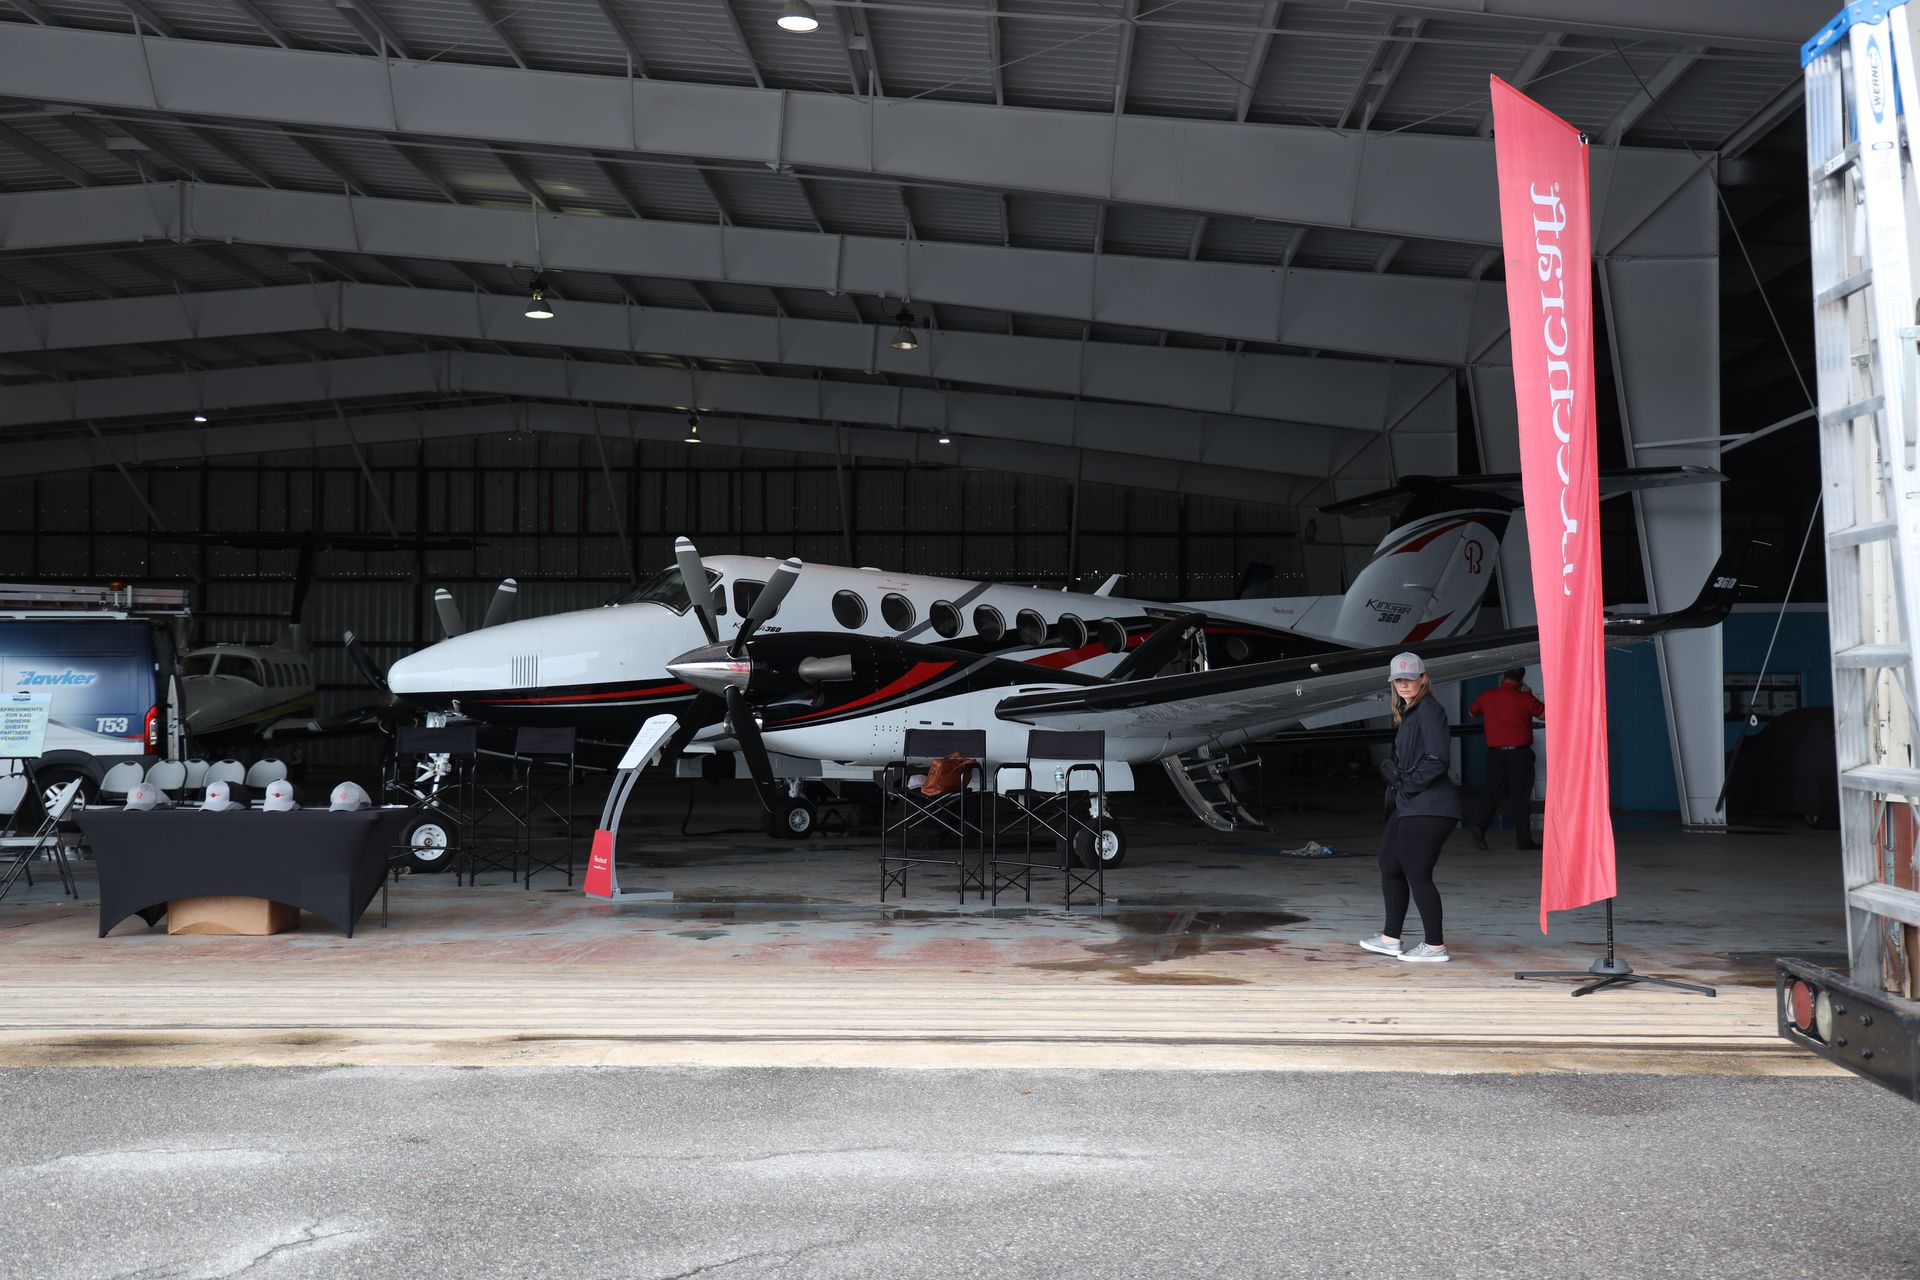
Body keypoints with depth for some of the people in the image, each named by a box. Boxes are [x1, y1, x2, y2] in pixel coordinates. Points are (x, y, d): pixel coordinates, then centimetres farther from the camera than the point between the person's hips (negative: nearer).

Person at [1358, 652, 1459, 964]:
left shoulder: (1429, 710, -12)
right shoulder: (1407, 714, 17)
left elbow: (1437, 760, -20)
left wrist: (1407, 785, -13)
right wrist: (1390, 768, 3)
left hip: (1428, 809, -11)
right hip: (1407, 806, 11)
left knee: (1417, 874, -7)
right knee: (1390, 866, 16)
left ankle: (1436, 946, 1)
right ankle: (1390, 938, 26)